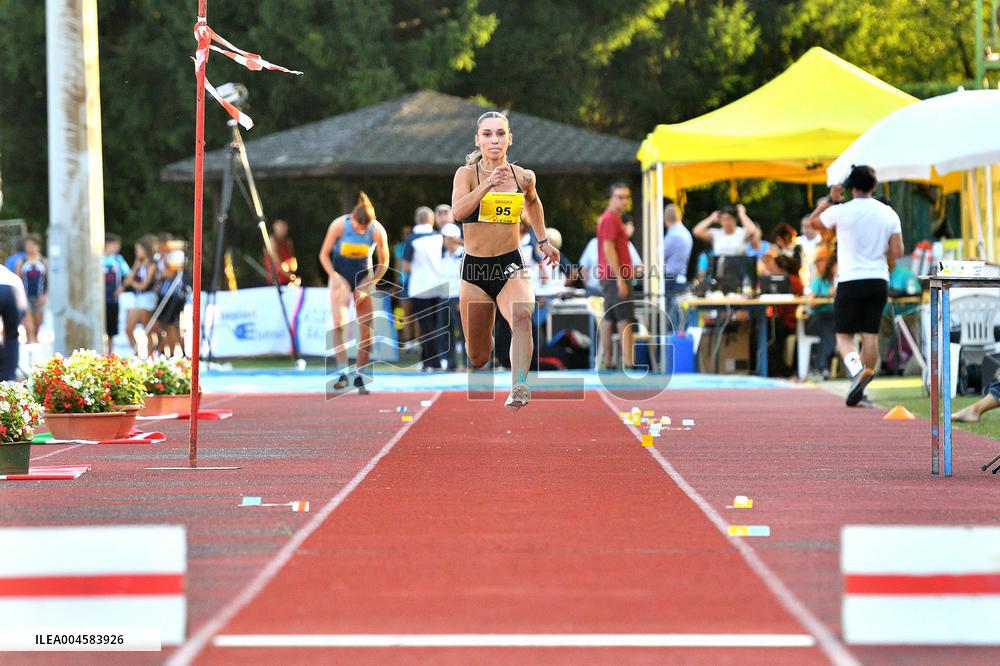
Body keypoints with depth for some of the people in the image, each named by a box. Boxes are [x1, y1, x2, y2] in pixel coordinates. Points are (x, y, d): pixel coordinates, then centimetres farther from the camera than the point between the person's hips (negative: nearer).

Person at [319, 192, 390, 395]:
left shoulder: (378, 231, -18)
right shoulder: (339, 225, -20)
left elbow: (384, 263, -6)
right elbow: (324, 254, -8)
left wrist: (368, 285, -13)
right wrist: (334, 277, -21)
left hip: (364, 278, 1)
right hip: (340, 276, -1)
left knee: (367, 330, -3)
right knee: (339, 323, -20)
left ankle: (360, 377, 9)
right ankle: (343, 373, -21)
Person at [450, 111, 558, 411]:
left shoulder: (522, 176, 3)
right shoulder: (467, 173, -6)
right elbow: (458, 211, -26)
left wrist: (543, 241, 27)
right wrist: (487, 185, -37)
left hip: (511, 266, 1)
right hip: (474, 269, -1)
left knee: (522, 315, -34)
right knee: (478, 359, 8)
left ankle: (519, 387, -43)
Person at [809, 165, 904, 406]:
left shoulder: (841, 211, -7)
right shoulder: (889, 213, 3)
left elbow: (814, 221, 12)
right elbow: (897, 252, 1)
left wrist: (830, 199, 21)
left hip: (850, 281, -3)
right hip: (878, 280, 3)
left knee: (844, 335, 1)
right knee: (870, 335, 8)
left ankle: (857, 369, -27)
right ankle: (860, 387, 9)